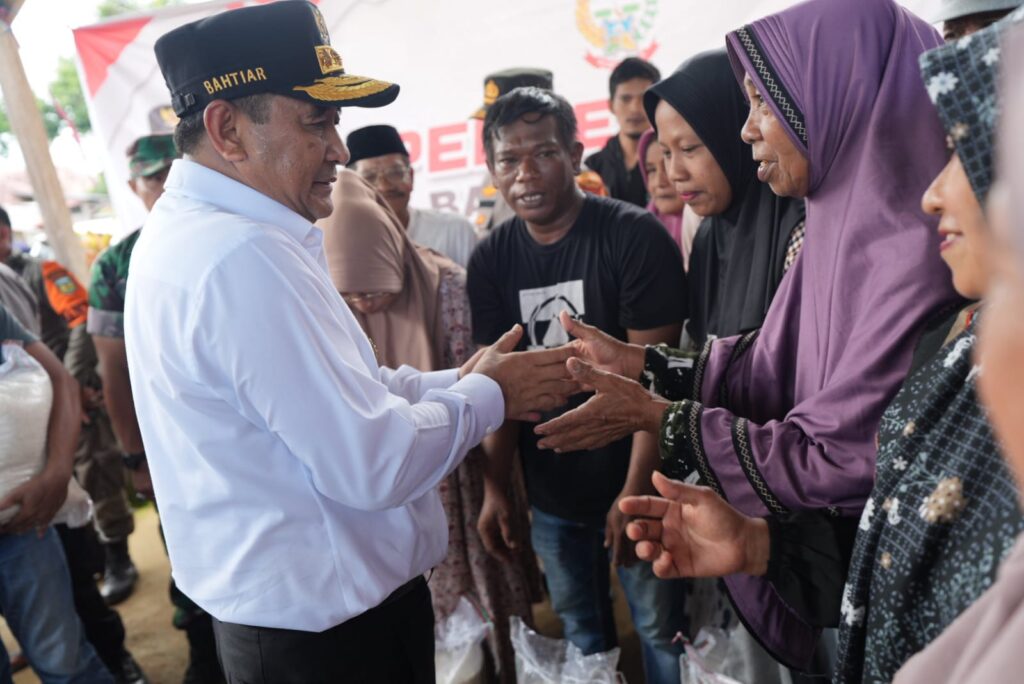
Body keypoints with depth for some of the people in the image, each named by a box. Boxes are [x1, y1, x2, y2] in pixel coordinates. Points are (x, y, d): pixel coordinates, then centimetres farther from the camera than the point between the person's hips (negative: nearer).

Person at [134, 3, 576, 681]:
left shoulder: (192, 228, 5)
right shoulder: (245, 257, -28)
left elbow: (345, 395, 8)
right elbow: (375, 464, -27)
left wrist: (459, 382, -1)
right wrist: (487, 395, -11)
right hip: (331, 628, -9)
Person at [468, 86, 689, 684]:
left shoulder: (635, 236, -14)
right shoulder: (490, 261, -1)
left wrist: (635, 493, -18)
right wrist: (495, 488, -3)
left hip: (635, 486, -4)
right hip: (551, 495, 4)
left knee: (661, 629, 10)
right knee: (580, 634, 20)